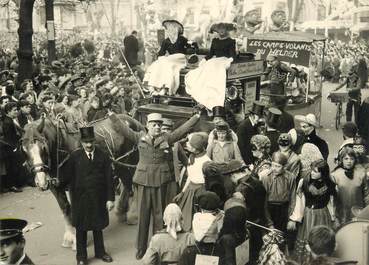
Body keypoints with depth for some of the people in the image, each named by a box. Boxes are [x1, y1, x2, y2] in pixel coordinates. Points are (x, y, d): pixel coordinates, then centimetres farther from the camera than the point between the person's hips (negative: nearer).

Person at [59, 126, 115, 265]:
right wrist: (56, 184, -21)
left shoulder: (103, 156, -3)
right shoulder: (75, 156, -5)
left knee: (98, 226, 16)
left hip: (98, 198, 1)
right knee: (81, 228, 10)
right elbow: (66, 176, -6)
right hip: (80, 198, -1)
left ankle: (100, 252, 34)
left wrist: (110, 198, -5)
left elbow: (109, 179, -3)